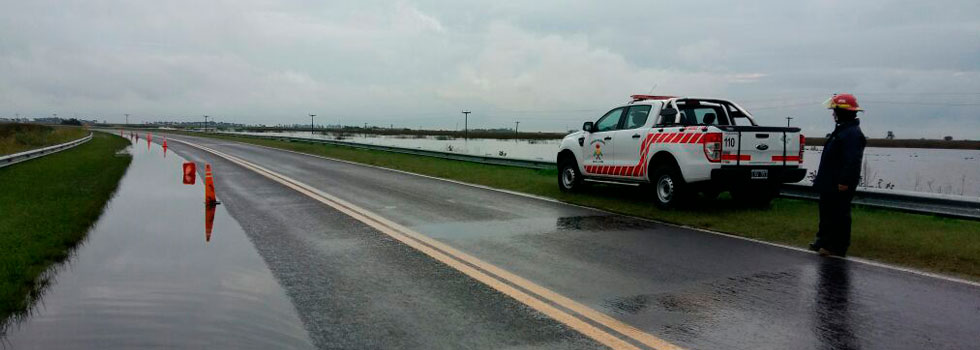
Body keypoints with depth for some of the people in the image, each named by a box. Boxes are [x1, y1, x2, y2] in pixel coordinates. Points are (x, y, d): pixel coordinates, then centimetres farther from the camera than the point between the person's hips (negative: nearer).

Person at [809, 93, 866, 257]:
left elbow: (852, 161, -27)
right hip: (830, 184, 11)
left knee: (840, 215, -3)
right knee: (827, 213, 18)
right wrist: (822, 179, 23)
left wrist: (845, 182, -28)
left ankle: (838, 247, 3)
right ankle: (824, 241, 29)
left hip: (840, 186, -11)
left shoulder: (852, 133, -19)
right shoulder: (842, 130, 16)